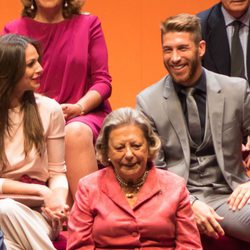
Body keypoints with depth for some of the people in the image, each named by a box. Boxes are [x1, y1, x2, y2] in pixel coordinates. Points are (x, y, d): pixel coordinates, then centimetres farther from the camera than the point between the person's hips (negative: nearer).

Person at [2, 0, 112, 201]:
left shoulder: (88, 24, 6)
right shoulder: (13, 30, 8)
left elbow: (103, 81, 3)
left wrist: (78, 107, -15)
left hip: (85, 113, 0)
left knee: (76, 132, -36)